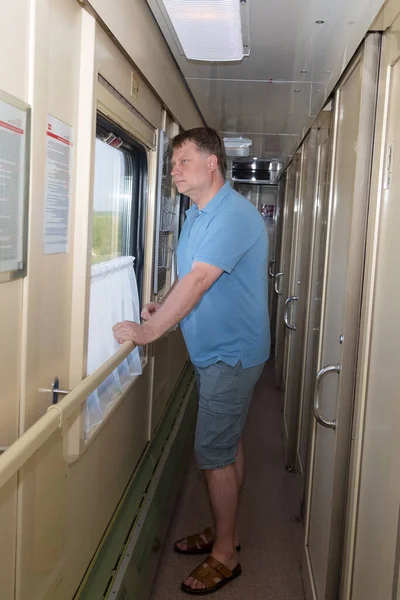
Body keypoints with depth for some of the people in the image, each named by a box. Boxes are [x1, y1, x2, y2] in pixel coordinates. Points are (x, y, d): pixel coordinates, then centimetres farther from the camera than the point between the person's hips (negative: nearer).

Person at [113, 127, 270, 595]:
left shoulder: (234, 215, -22)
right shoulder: (197, 214, 10)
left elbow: (197, 281, -27)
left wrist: (147, 332, -22)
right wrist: (161, 307, 2)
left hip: (230, 354, -9)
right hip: (215, 351, 9)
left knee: (214, 452, -1)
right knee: (227, 445, 18)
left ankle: (225, 554, 16)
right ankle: (225, 531, 34)